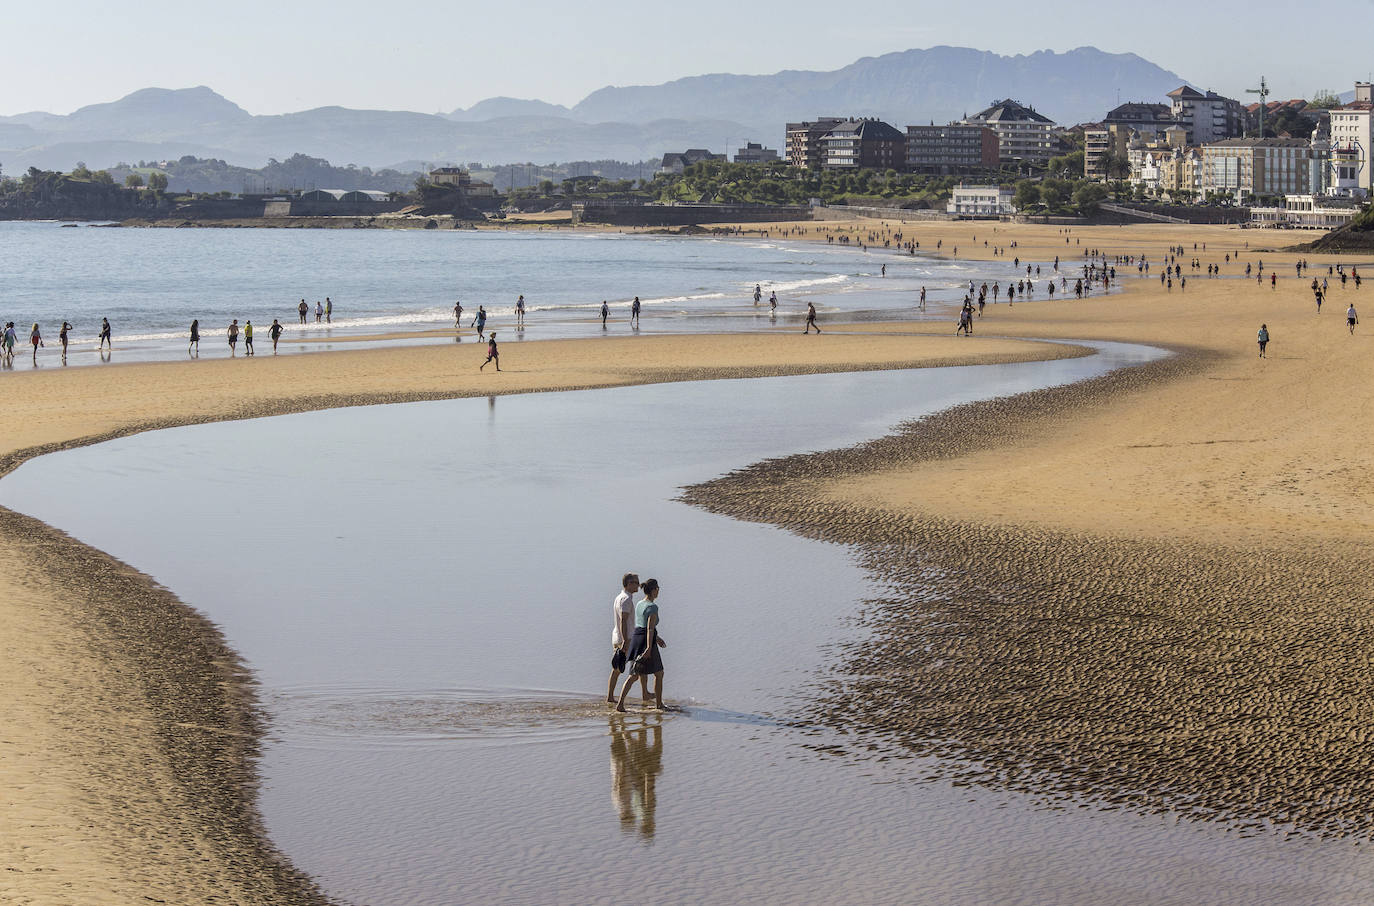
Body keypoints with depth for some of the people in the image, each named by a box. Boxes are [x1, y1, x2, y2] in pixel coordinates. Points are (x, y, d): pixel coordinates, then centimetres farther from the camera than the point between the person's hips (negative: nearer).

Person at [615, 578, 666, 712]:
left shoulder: (639, 604, 15)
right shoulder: (652, 607, -12)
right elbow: (650, 628, -20)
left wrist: (656, 637, 34)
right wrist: (649, 648, -26)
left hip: (635, 639, 8)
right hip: (647, 642, -8)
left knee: (633, 675, 4)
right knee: (659, 673, 11)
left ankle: (620, 703, -11)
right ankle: (658, 704, 18)